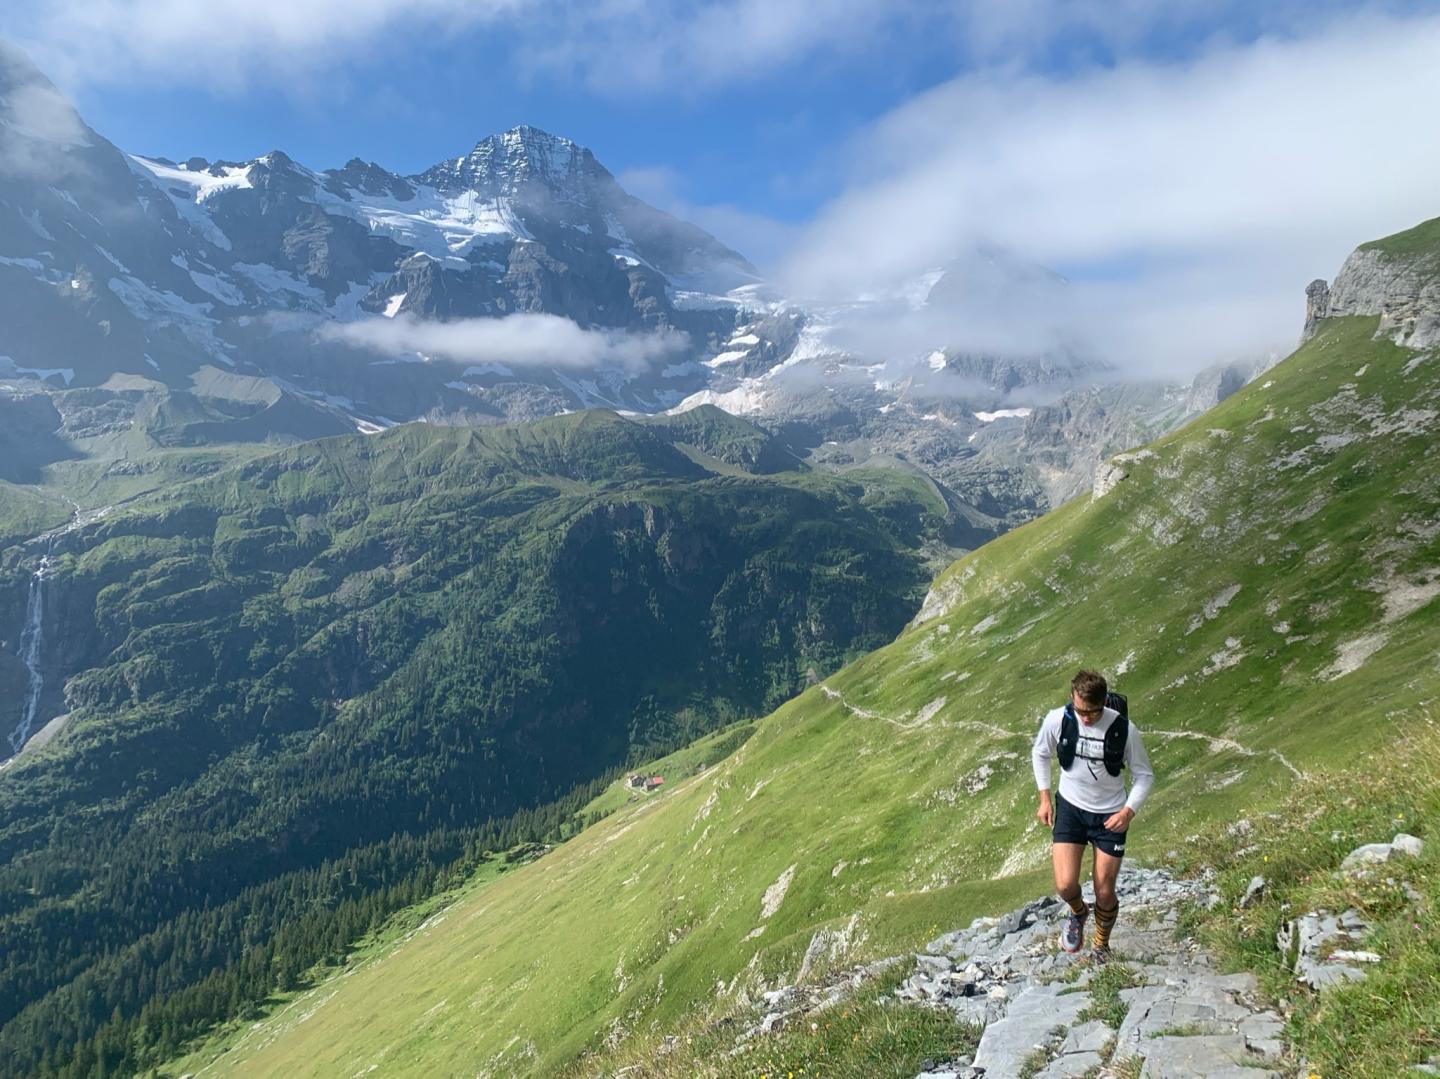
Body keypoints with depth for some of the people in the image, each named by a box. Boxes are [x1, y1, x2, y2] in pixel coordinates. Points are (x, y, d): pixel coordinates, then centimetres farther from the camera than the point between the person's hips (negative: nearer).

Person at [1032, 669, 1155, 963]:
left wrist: (1129, 811, -22)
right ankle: (1078, 913, 28)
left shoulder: (1123, 728, -22)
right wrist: (1044, 798, 2)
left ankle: (1101, 947, 36)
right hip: (1070, 807, 1)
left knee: (1105, 892, 6)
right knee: (1065, 885, -10)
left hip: (1110, 815, -1)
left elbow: (1144, 775, -8)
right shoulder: (1056, 720, -17)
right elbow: (1040, 754, 5)